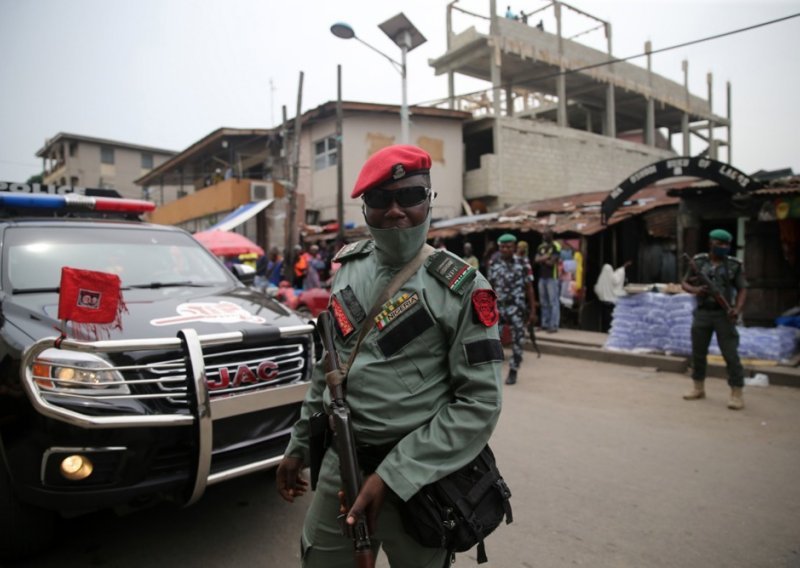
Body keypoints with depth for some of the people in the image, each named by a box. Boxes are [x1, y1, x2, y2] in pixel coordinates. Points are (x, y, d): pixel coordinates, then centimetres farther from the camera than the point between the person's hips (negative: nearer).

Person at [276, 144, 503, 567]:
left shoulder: (462, 288, -14)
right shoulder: (348, 267, 2)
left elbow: (480, 403, -17)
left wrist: (392, 476, -20)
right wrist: (298, 445, 13)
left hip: (419, 477, -4)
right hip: (339, 465, 5)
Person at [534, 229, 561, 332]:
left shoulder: (556, 247, -6)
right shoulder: (540, 247, 13)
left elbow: (552, 262, -13)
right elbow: (536, 260, 2)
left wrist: (542, 260, -1)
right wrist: (545, 258, -13)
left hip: (552, 278, -7)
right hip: (542, 278, 7)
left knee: (553, 302, -7)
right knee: (544, 302, 11)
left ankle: (554, 325, -7)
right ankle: (545, 324, 18)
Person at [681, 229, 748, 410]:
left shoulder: (734, 264, -1)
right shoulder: (698, 261, 3)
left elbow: (742, 289, 0)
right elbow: (684, 283, 10)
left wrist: (737, 309, -15)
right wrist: (695, 290, -11)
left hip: (724, 314, -2)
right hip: (702, 312, 3)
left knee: (730, 354, -5)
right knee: (698, 353, 11)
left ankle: (736, 393, 3)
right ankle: (698, 388, 26)